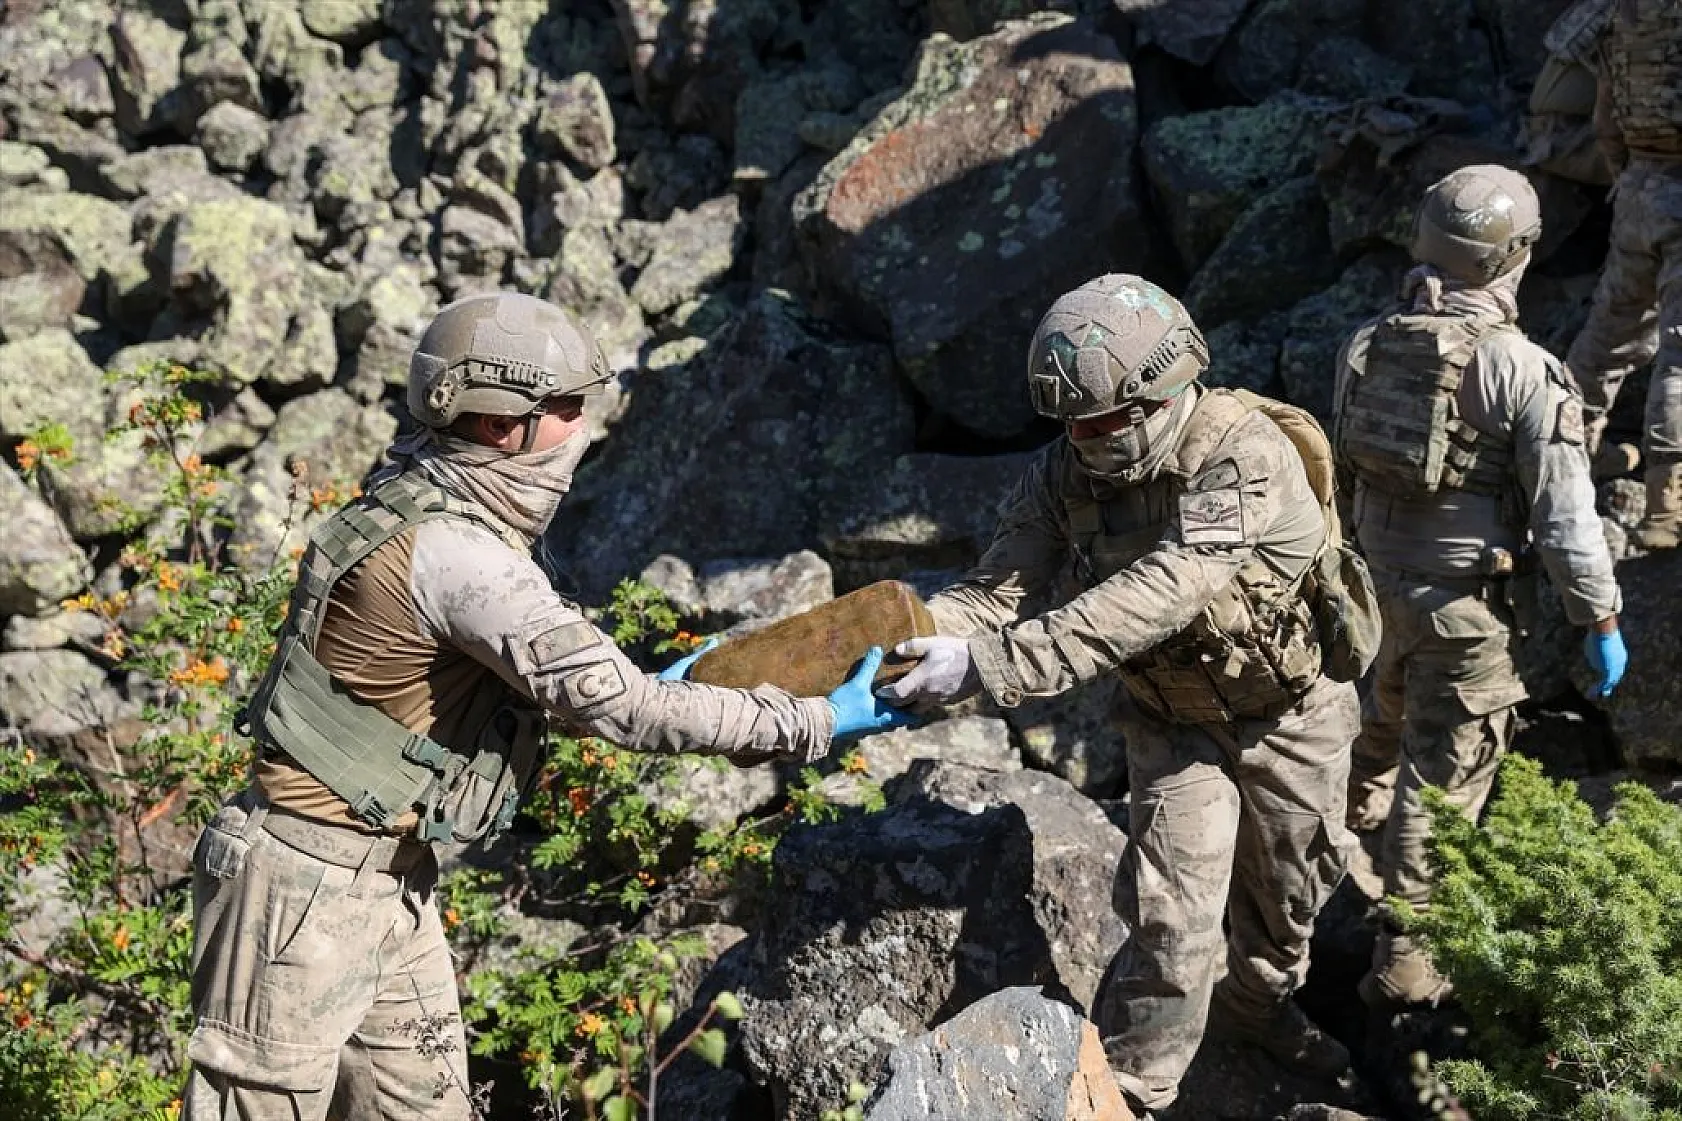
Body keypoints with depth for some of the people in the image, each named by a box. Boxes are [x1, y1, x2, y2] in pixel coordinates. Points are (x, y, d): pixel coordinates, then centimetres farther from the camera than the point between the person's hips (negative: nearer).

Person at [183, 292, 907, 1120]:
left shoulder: (438, 510, 4)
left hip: (387, 874, 9)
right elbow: (613, 703, -24)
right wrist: (814, 725, -17)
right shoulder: (452, 553, -26)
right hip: (306, 881, -9)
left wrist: (636, 684, 11)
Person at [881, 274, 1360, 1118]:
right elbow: (998, 593, -25)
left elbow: (1153, 599, -46)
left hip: (1291, 712, -1)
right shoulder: (1065, 473, -19)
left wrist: (994, 665, -54)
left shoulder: (1247, 460, -35)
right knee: (1172, 916, -5)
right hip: (1176, 723, 1)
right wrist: (894, 635, -46)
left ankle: (1258, 1003, 50)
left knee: (1287, 887, 20)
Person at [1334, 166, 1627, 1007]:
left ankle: (1365, 798, 63)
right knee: (1445, 770, 2)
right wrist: (1601, 622, -7)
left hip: (1383, 566, 7)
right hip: (1463, 592, -6)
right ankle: (1406, 958, 7)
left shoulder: (1368, 344, -5)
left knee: (1400, 692, 35)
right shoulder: (1523, 370, -22)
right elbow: (1565, 517, -18)